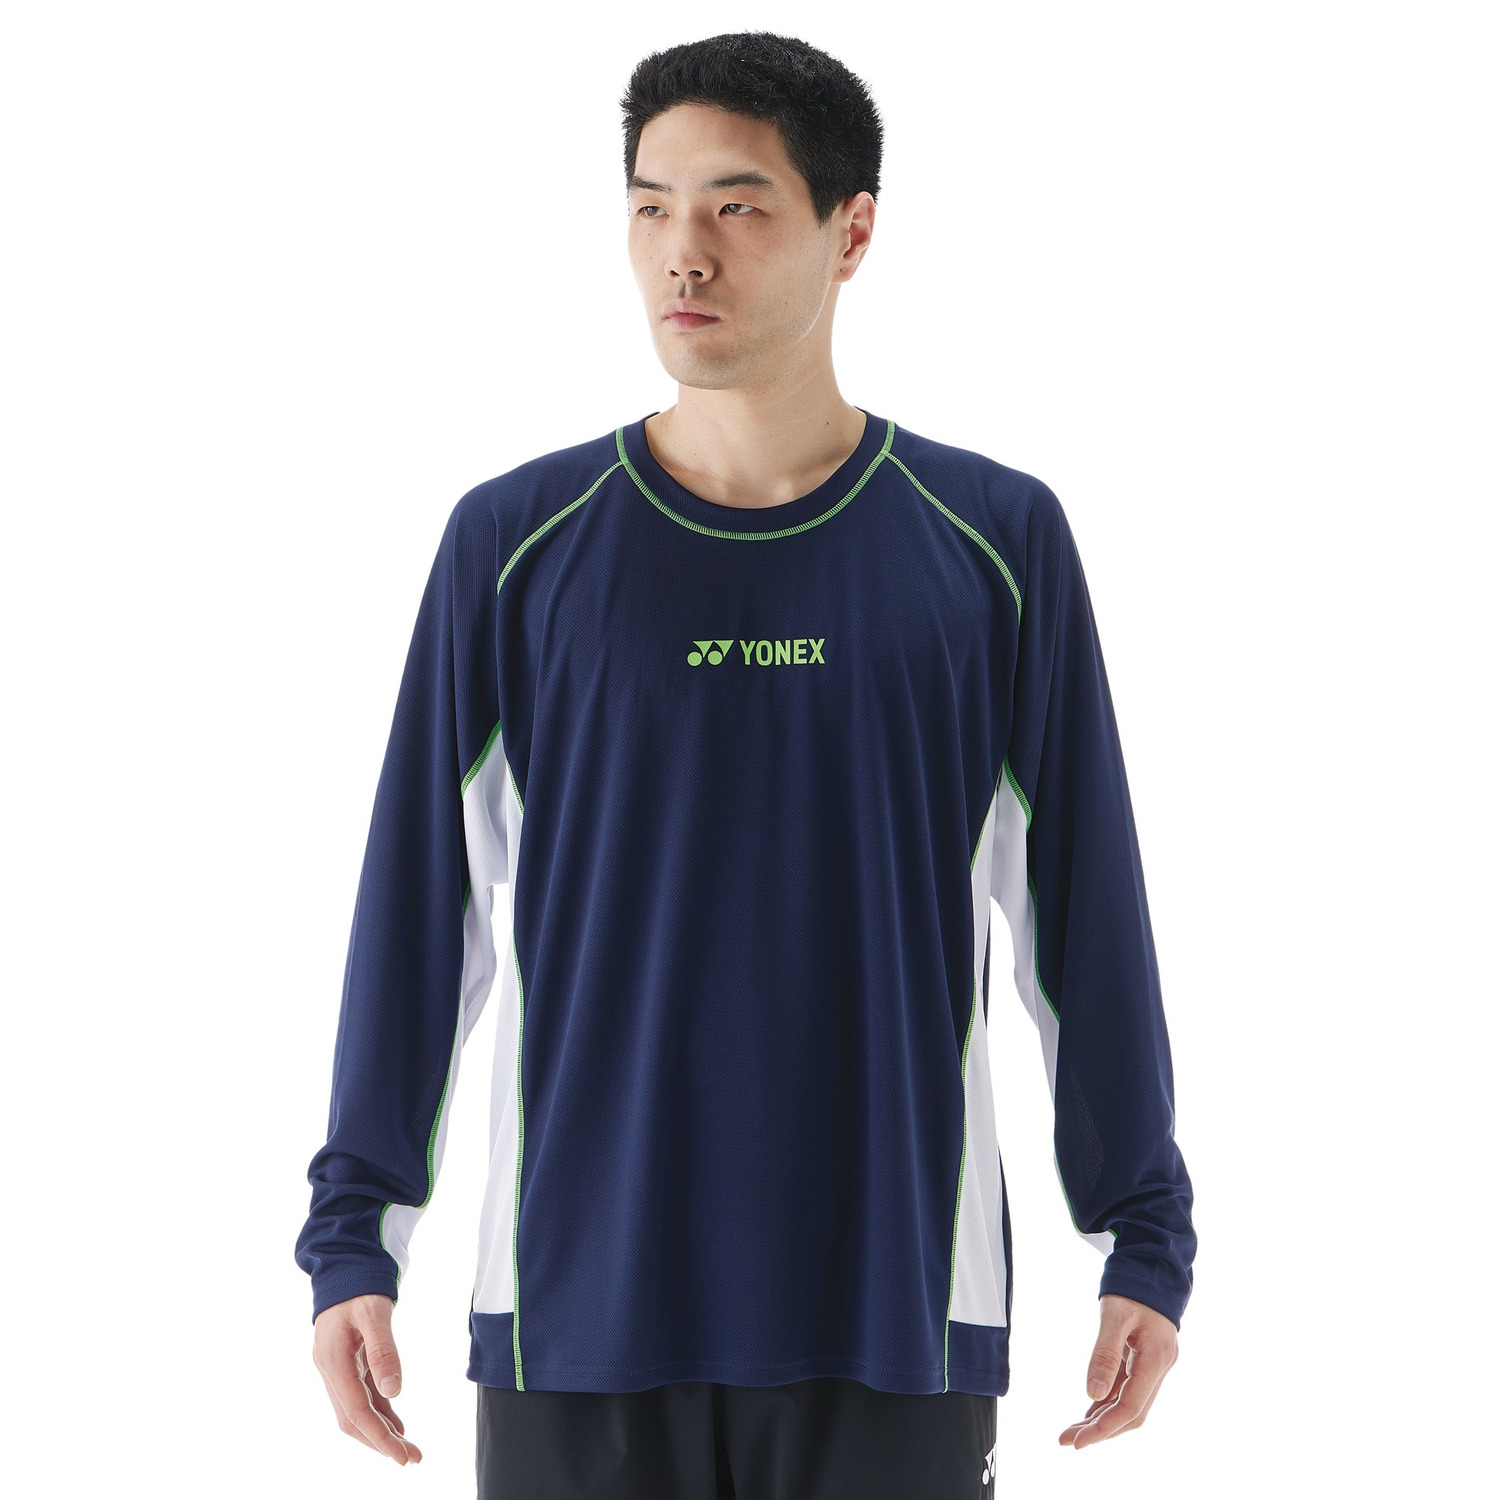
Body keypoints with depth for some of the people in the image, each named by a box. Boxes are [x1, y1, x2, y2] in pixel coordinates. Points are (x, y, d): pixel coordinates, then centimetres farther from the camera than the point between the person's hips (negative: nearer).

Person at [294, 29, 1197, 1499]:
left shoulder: (998, 540, 3)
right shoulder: (515, 544, 3)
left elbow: (1084, 906, 6)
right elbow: (418, 901, 5)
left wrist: (1145, 1240, 5)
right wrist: (352, 1235, 3)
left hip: (893, 1323, 0)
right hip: (580, 1322, 0)